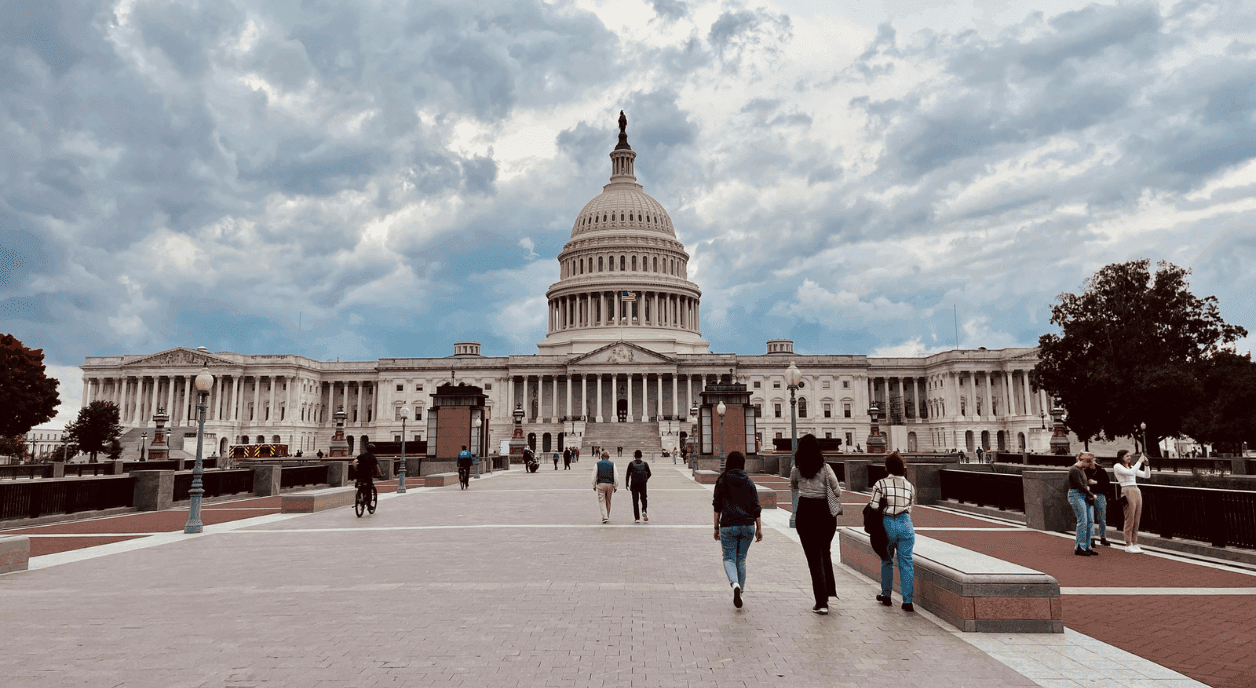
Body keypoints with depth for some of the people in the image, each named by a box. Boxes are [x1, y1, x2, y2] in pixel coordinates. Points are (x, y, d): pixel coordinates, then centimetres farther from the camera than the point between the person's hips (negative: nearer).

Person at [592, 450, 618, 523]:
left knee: (602, 501, -1)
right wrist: (615, 486, 9)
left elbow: (594, 476, 4)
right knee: (608, 502, 15)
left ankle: (605, 517, -14)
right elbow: (615, 477, 1)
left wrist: (594, 486, 13)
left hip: (600, 484, -2)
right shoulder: (612, 464, 4)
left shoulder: (597, 464, 3)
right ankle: (607, 516, 23)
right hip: (610, 484, 2)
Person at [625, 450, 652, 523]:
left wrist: (627, 484, 7)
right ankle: (644, 511, -12)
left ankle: (637, 518, 0)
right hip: (643, 484, 1)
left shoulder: (631, 464, -1)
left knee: (635, 501, 3)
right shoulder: (645, 464, 3)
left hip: (634, 484, -1)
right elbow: (649, 474, 9)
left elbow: (627, 474, -2)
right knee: (643, 498, 16)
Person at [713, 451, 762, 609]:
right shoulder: (749, 482, 2)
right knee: (741, 559, 15)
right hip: (747, 525, 2)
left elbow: (717, 507, -2)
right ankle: (740, 591, 18)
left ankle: (735, 584, -20)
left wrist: (716, 527, 4)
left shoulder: (722, 481, -2)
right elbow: (756, 507, 1)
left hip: (728, 526, -2)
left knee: (729, 558, 6)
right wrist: (759, 528, 7)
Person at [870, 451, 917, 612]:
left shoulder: (880, 484, -5)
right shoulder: (910, 486, 6)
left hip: (887, 524, -1)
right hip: (905, 524, 2)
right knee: (906, 563, 5)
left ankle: (886, 595, 25)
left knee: (887, 561, 15)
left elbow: (873, 507, -8)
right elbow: (910, 508, 4)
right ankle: (907, 601, 3)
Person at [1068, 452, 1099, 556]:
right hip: (1076, 496, -10)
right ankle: (1079, 548, -8)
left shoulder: (1082, 470, 16)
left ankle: (1087, 547, 14)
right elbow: (1080, 486, -18)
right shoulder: (1074, 470, -15)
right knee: (1082, 521, -12)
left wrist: (1087, 486, 1)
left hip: (1083, 496, 10)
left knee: (1088, 522, 8)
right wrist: (1092, 495, -8)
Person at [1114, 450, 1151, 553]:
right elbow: (1131, 472, -18)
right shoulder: (1117, 466, -2)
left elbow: (1147, 476, 18)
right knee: (1129, 520, -7)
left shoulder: (1131, 467, 21)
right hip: (1127, 492, -7)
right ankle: (1128, 545, -2)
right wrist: (1139, 461, -12)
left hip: (1137, 492, 7)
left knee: (1136, 521, 6)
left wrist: (1146, 464, 7)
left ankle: (1134, 544, 11)